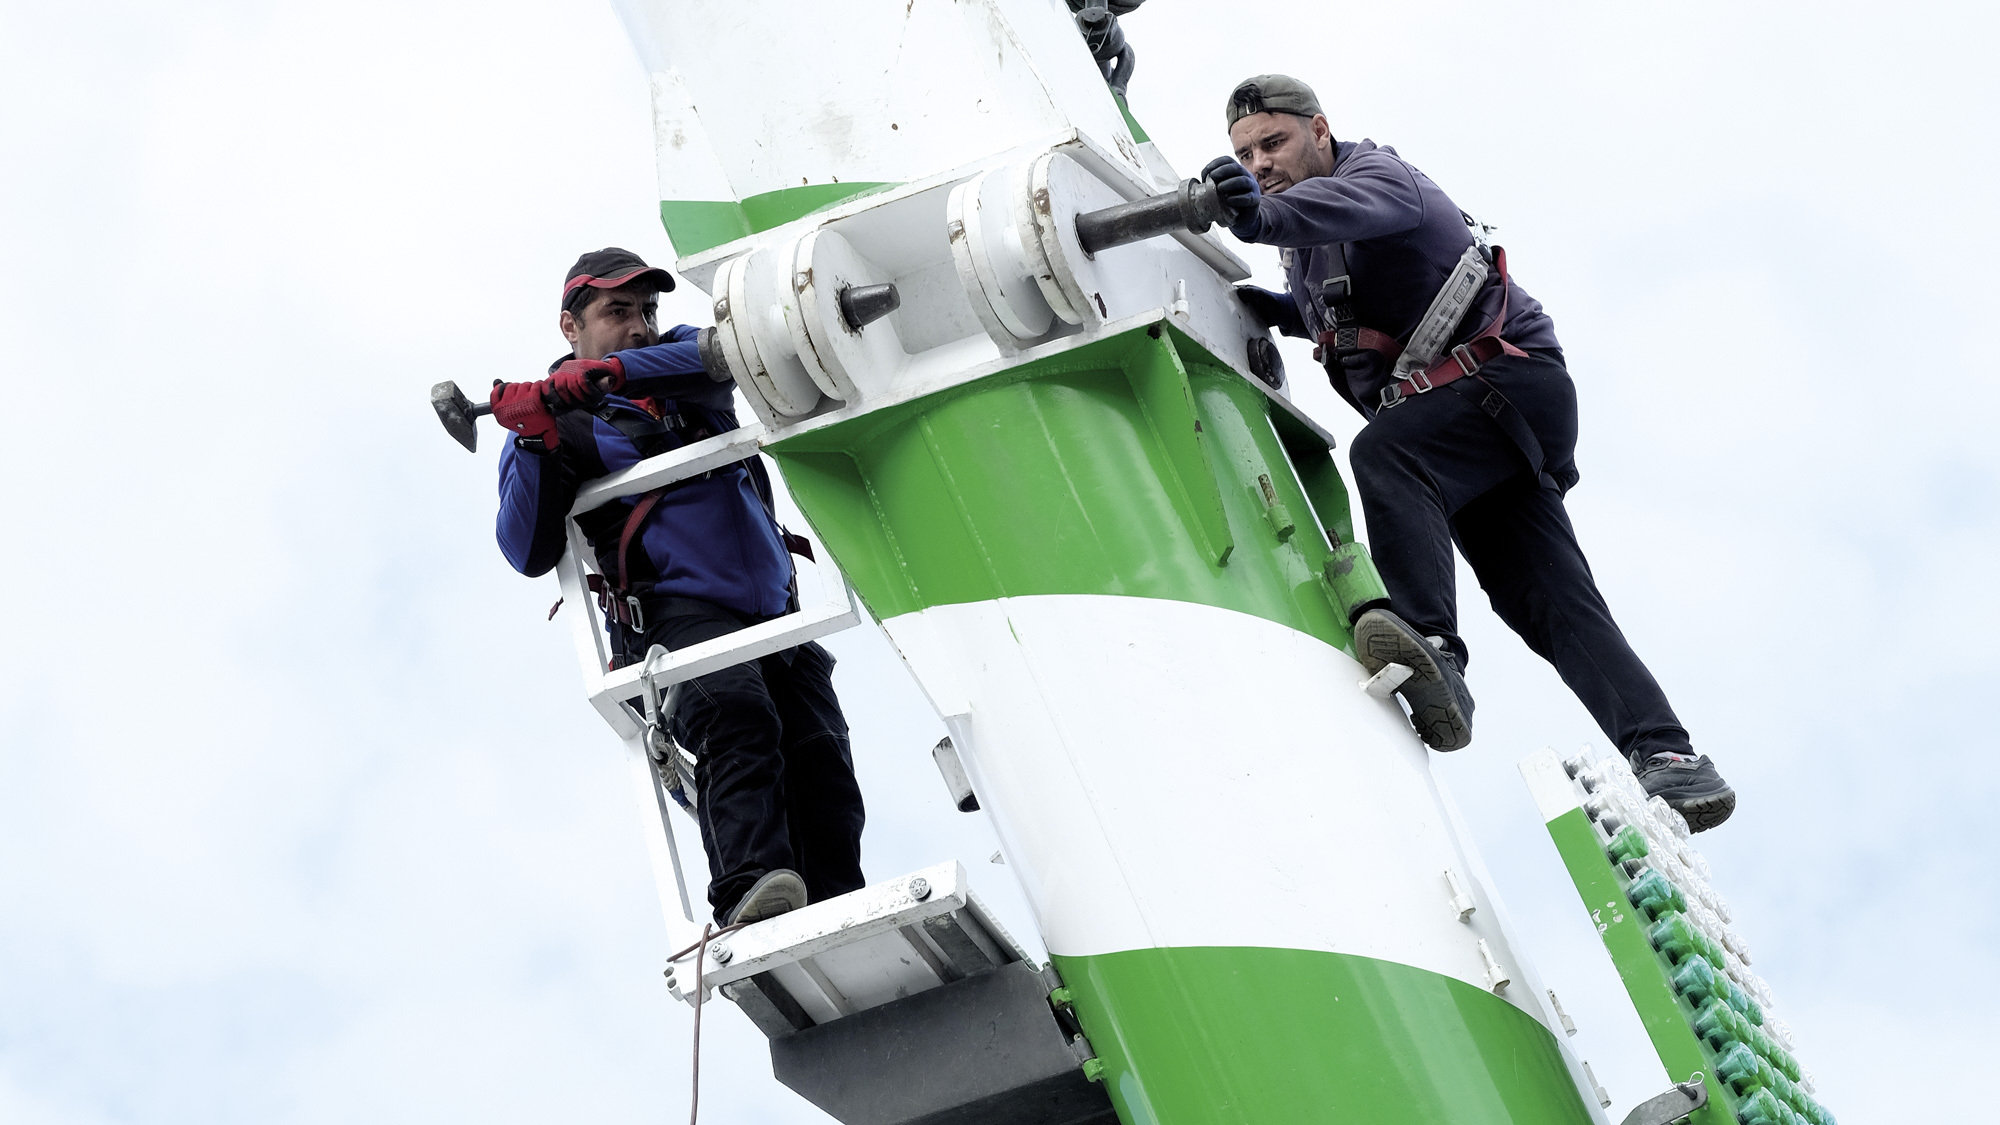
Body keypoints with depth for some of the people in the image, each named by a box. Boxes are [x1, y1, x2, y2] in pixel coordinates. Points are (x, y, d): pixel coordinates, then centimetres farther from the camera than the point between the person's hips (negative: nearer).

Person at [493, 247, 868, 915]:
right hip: (676, 608, -5)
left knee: (822, 766, -9)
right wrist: (532, 444, -11)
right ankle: (748, 889, -50)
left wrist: (615, 371, -18)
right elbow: (529, 554, 1)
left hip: (773, 607, 5)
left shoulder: (675, 357, 23)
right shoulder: (556, 424, 13)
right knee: (735, 715, -32)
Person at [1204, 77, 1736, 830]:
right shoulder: (1306, 240, 16)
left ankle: (1434, 650, -50)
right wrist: (1285, 311, 11)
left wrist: (1264, 218, -57)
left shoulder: (1379, 176, -10)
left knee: (1383, 453, -34)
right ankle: (1665, 754, -12)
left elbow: (1354, 204, -36)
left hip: (1516, 383, -9)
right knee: (1546, 600, -3)